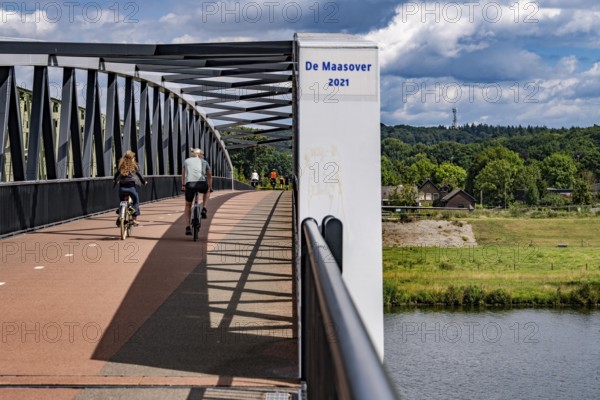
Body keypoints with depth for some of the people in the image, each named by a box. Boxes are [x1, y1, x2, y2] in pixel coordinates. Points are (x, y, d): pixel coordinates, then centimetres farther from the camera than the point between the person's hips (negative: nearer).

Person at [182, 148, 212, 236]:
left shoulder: (187, 161, 24)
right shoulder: (204, 162, 21)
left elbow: (183, 174, 37)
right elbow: (209, 176, 31)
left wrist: (183, 185, 50)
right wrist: (210, 187, 44)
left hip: (189, 184, 1)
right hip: (201, 184, -1)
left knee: (188, 205, 21)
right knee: (207, 191, 36)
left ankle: (188, 227, 11)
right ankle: (204, 210, 16)